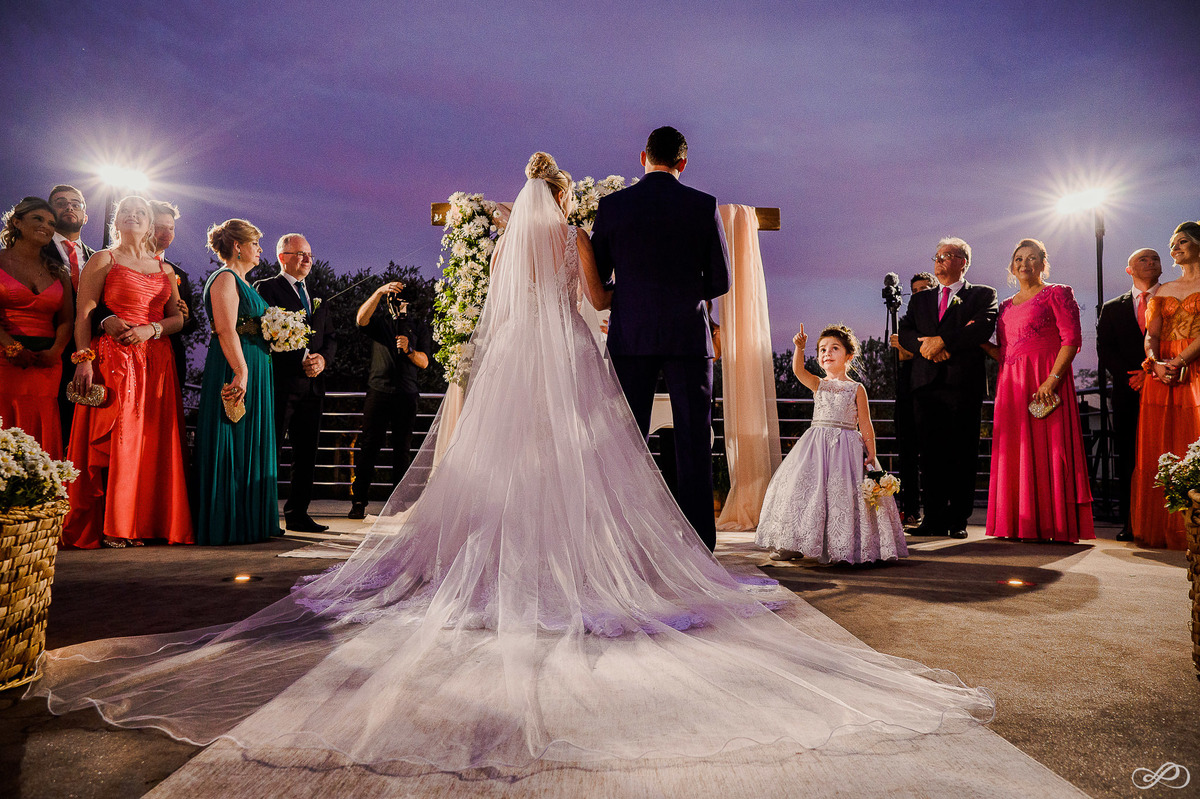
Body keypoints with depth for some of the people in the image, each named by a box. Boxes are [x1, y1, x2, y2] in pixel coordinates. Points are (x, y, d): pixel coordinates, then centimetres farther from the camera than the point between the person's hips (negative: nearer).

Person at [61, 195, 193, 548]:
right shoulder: (102, 260, 6)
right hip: (113, 359, -4)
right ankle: (108, 527, -3)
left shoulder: (165, 270, 19)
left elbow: (178, 317, 12)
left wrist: (151, 329, -8)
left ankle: (140, 523, 7)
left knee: (152, 442, 1)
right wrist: (85, 359, -14)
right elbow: (84, 315, -3)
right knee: (113, 441, -8)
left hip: (156, 364, 4)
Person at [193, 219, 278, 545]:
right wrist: (241, 372, -27)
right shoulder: (225, 278, -9)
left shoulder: (241, 282, 22)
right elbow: (226, 330, -20)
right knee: (231, 447, -6)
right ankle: (226, 526, -1)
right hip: (235, 370, -10)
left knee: (251, 444, 11)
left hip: (254, 371, 10)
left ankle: (249, 523, 17)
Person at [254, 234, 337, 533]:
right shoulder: (267, 288, 1)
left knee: (306, 453, 9)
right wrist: (302, 360, -16)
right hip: (281, 382, -7)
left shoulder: (316, 297, 22)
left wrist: (322, 358, -4)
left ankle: (298, 514, 16)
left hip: (312, 385, 7)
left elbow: (330, 337, 17)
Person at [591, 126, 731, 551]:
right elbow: (720, 281, 3)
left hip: (630, 337, 1)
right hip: (688, 336, 0)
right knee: (694, 444, 4)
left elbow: (596, 279, 7)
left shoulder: (612, 205, 2)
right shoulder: (705, 206, 1)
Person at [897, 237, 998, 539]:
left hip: (964, 384, -3)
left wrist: (942, 341, -14)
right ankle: (934, 519, 6)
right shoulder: (920, 300, 23)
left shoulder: (983, 295, 11)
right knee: (931, 454, 2)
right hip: (926, 385, 3)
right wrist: (926, 347, -10)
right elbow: (905, 334, 10)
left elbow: (983, 327, -8)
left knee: (963, 455, -2)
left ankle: (958, 521, 5)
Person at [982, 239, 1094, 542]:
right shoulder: (1006, 306, 20)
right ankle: (1019, 523, 9)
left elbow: (1072, 338, -8)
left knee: (1047, 448, -6)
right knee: (1014, 451, 3)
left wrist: (1053, 379, -18)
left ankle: (1051, 525, -1)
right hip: (1012, 384, 6)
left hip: (1045, 383, -5)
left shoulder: (1056, 294, 3)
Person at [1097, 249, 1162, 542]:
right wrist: (1129, 376, -9)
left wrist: (1152, 372, -12)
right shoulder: (1112, 308, 16)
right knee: (1128, 458, 0)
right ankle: (1130, 524, 3)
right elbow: (1105, 349, 7)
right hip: (1128, 392, 1)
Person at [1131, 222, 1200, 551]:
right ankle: (1157, 529, 3)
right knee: (1157, 450, 0)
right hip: (1161, 375, 4)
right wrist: (1155, 362, -10)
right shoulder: (1164, 291, 19)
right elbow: (1151, 334, 9)